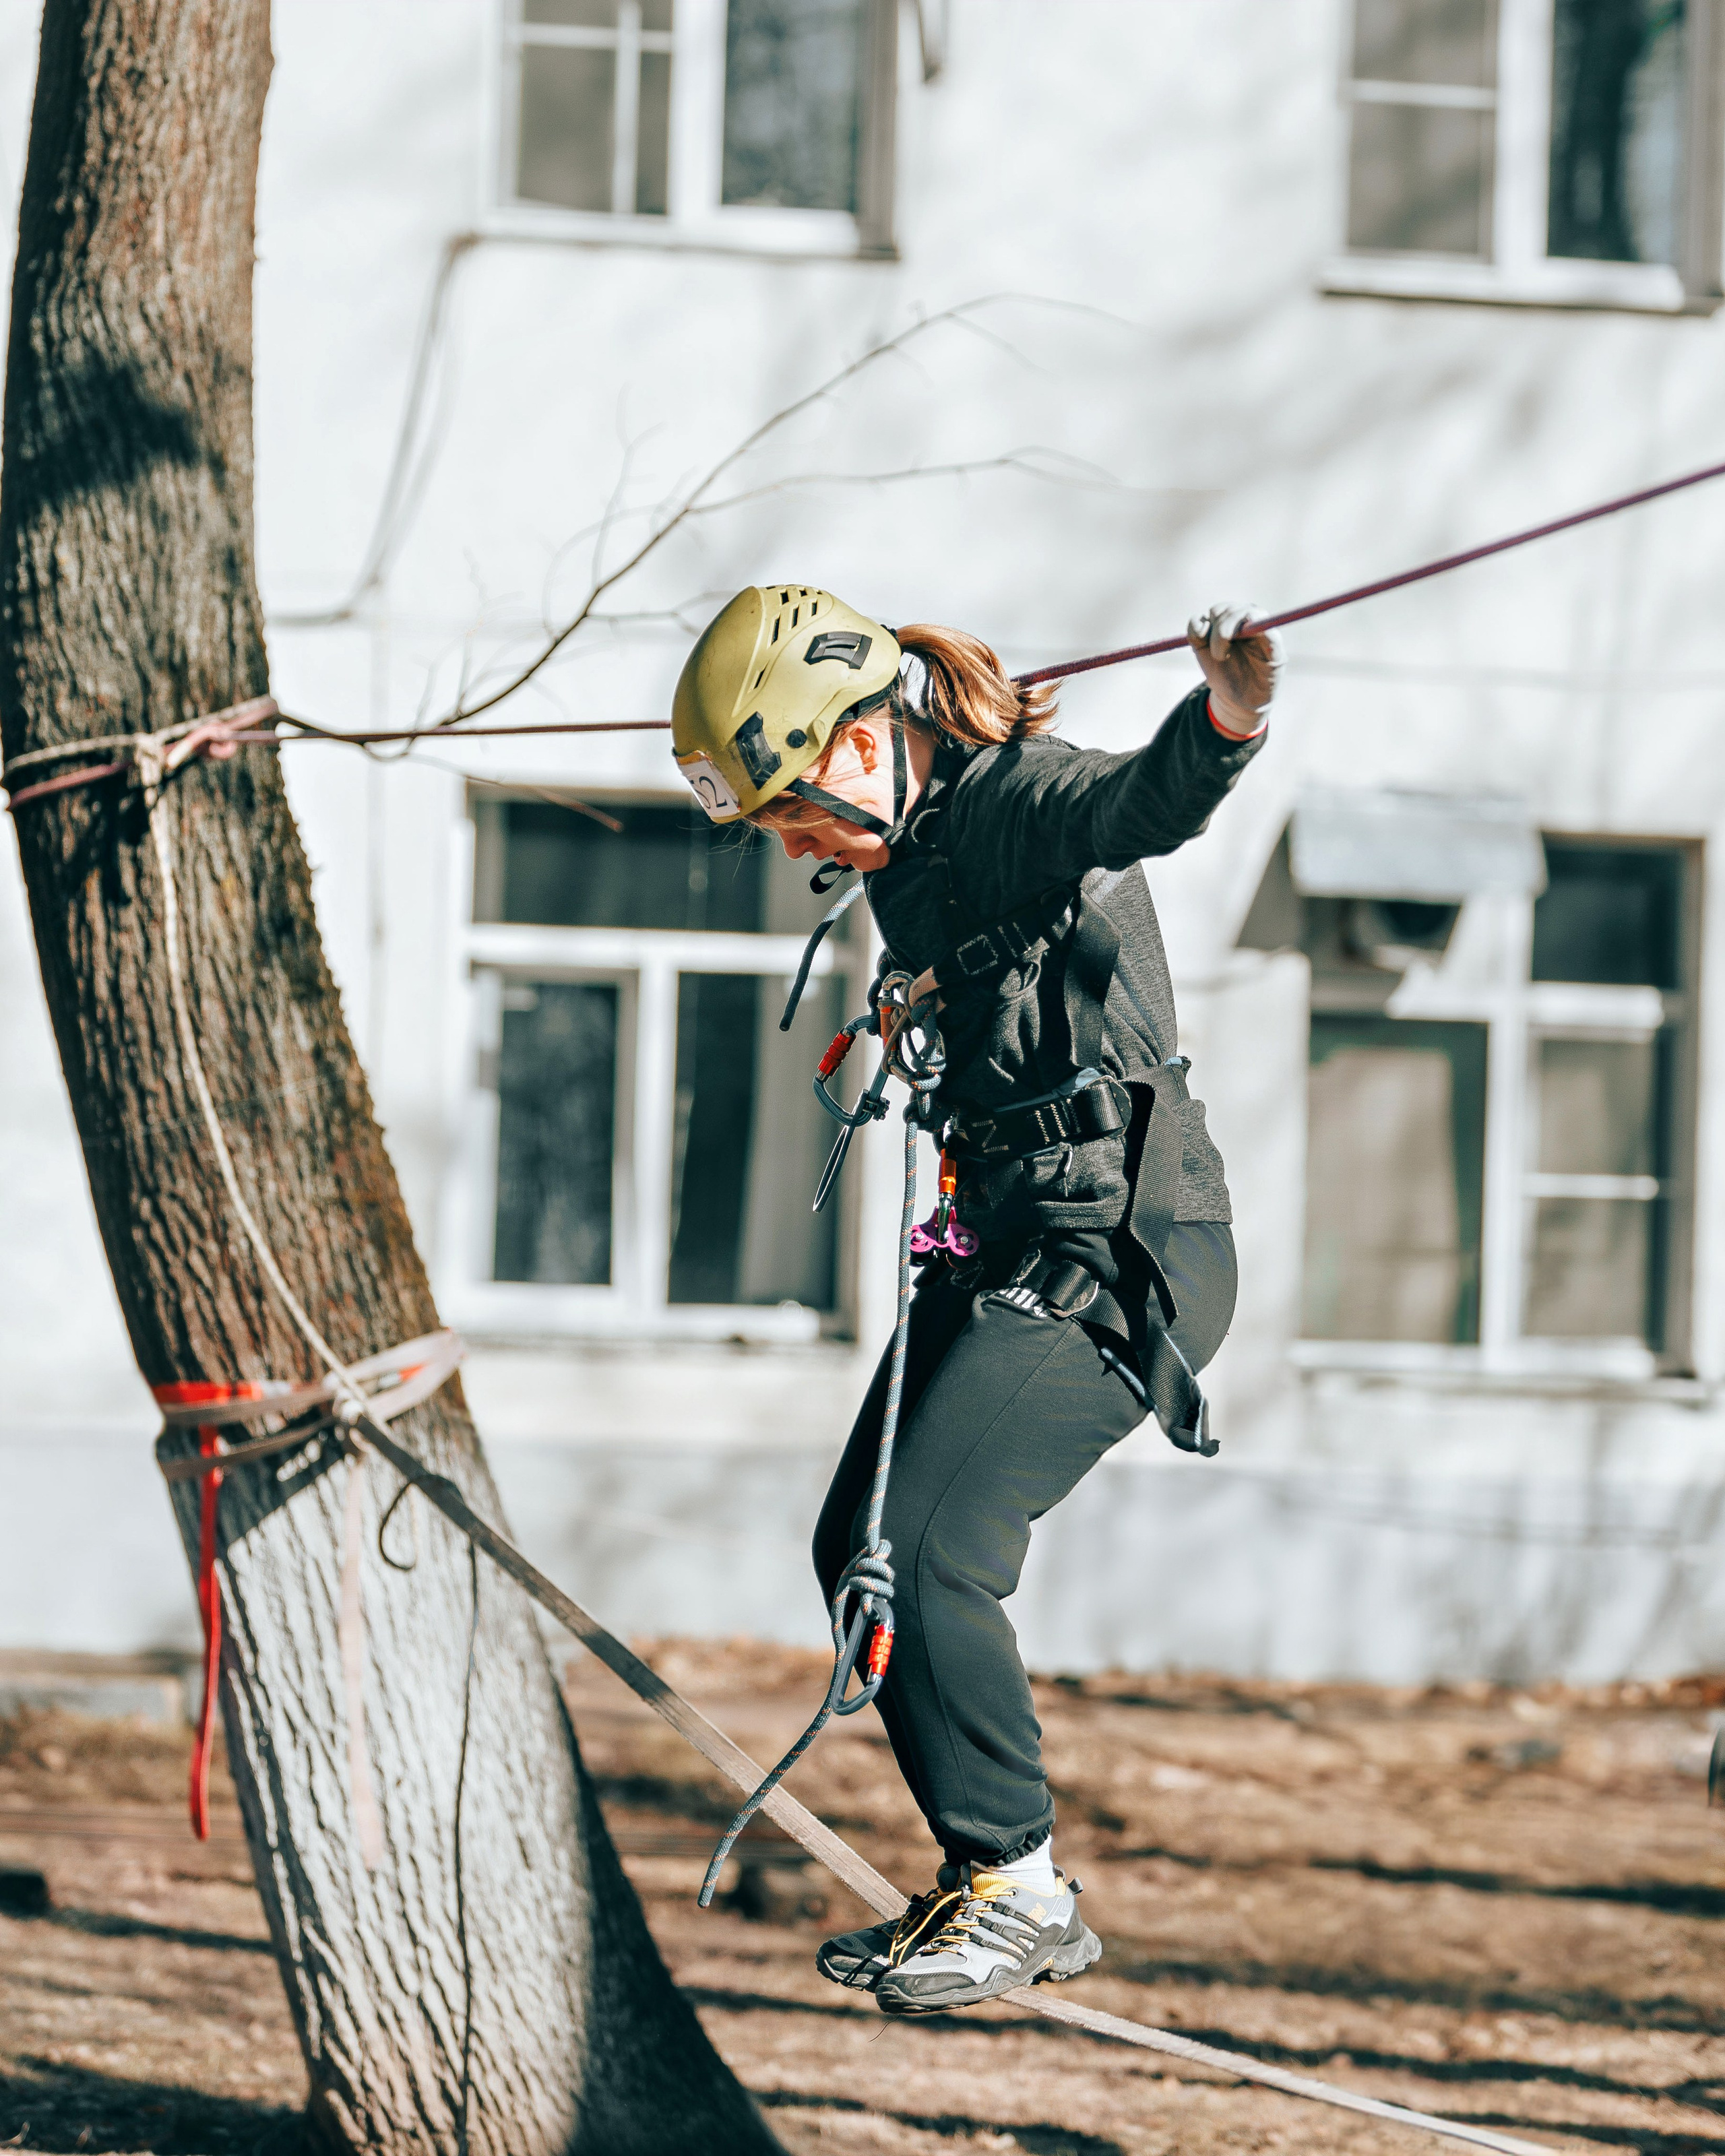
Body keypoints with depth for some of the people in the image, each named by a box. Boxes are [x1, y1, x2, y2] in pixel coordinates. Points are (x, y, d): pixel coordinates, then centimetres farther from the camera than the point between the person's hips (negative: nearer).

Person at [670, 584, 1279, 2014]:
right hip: (1003, 1239, 10)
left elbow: (1141, 807, -42)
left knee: (927, 1550, -17)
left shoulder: (1022, 799, -18)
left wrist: (1222, 728, -60)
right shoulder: (914, 844, 10)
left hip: (1115, 1248, -10)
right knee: (860, 1550, 12)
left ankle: (1019, 1884, -4)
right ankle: (993, 1886, 21)